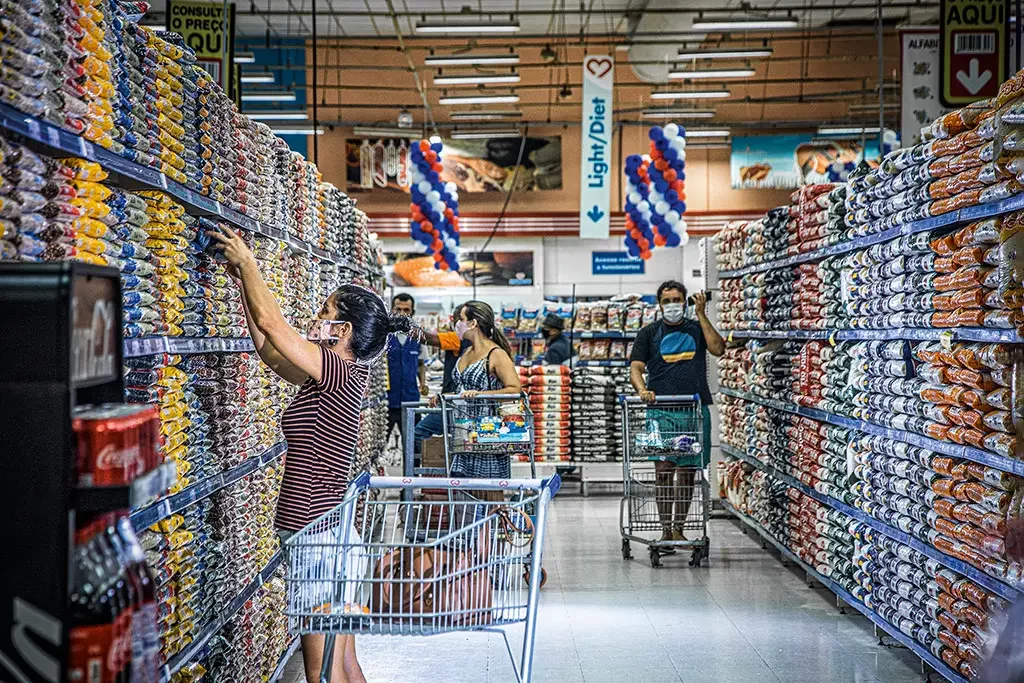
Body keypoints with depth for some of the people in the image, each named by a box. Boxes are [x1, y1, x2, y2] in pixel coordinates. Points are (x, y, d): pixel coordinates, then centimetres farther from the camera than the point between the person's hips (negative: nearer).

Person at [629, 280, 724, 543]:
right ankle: (666, 530, 1)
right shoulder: (649, 333, 8)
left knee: (687, 471, 5)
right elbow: (636, 367, -1)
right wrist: (643, 390, -21)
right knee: (664, 469, -6)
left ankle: (679, 529, 13)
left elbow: (718, 349, -5)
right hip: (661, 411, -2)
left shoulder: (697, 329, 13)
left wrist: (701, 315, -4)